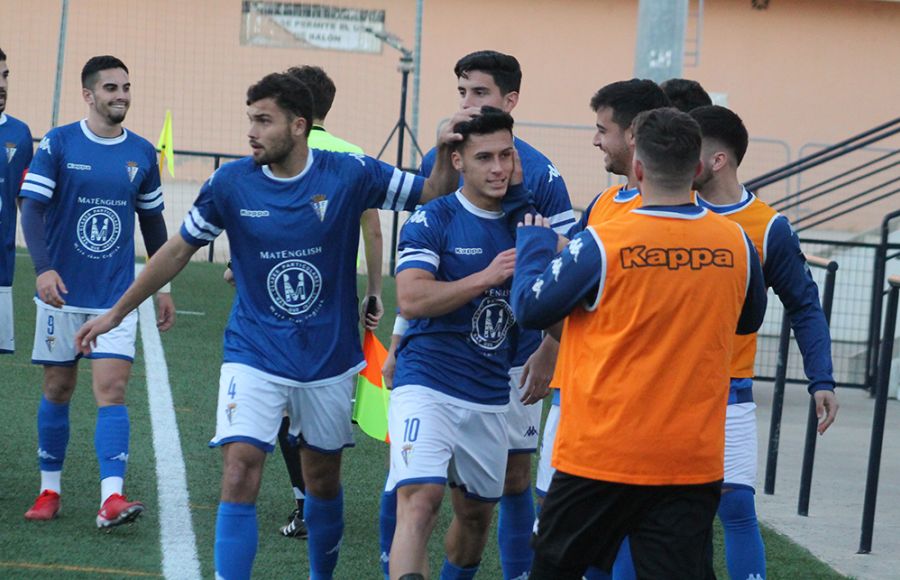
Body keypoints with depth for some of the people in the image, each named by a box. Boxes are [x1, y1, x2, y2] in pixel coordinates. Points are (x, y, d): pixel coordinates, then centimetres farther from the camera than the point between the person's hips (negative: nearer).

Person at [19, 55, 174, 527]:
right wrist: (44, 268, -24)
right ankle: (49, 490, 21)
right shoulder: (58, 144, -4)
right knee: (58, 390, 7)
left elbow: (152, 221, 16)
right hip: (62, 293, -1)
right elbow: (32, 208, -10)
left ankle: (112, 497, -19)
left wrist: (162, 286, 16)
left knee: (111, 389, -11)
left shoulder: (142, 153, 5)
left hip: (117, 295, 1)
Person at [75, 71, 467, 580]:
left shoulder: (349, 174, -9)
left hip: (330, 361, 1)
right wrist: (115, 314, 11)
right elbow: (178, 251, 6)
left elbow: (433, 197, -1)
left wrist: (446, 155, -22)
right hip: (254, 359, -1)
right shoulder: (232, 183, -7)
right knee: (240, 476, -16)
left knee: (324, 480, 15)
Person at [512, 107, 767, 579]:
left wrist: (533, 240, 16)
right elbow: (748, 320, 17)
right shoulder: (737, 244, -2)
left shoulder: (602, 243, -12)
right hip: (694, 460, 2)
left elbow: (530, 307, -1)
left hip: (600, 454, -2)